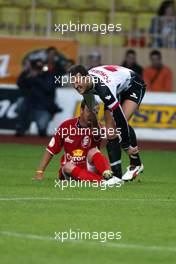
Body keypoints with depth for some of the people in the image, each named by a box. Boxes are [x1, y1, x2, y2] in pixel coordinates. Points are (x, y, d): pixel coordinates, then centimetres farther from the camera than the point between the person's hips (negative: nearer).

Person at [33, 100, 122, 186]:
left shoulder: (96, 127, -3)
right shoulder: (66, 126, -2)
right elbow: (51, 150, 2)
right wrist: (39, 172, -4)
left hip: (89, 168, -1)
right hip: (71, 171, 1)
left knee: (93, 151, -26)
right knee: (68, 167, -31)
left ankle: (108, 175, -54)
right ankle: (103, 180, -49)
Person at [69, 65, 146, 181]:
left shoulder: (103, 87, -45)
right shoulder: (85, 83, -20)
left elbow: (119, 116, -40)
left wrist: (127, 145, -34)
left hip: (134, 86, -8)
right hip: (117, 91, 8)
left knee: (122, 123, -27)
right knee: (110, 132, -6)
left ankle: (136, 164, -9)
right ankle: (116, 175, -5)